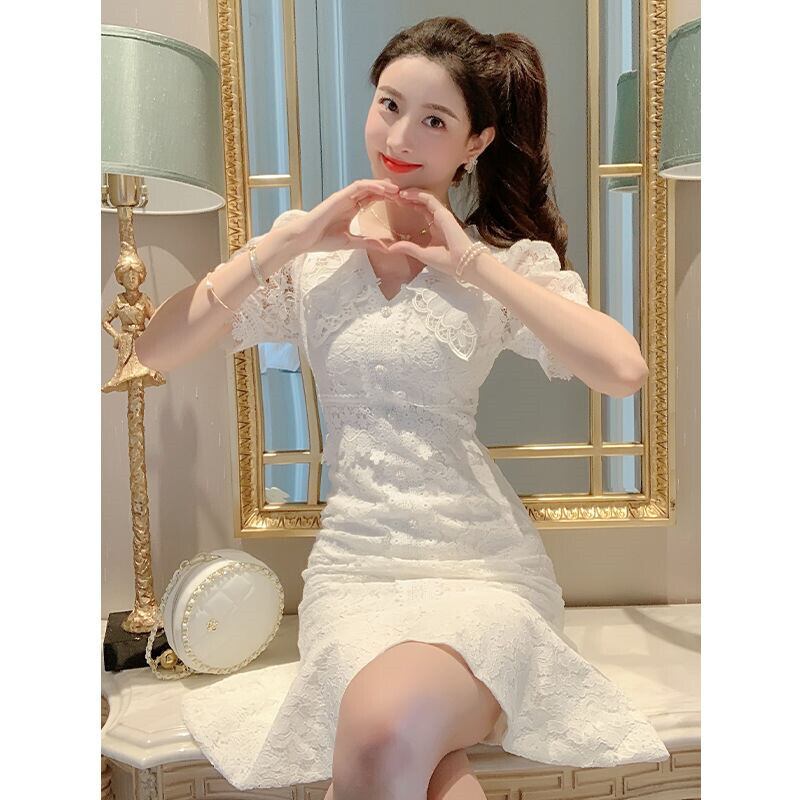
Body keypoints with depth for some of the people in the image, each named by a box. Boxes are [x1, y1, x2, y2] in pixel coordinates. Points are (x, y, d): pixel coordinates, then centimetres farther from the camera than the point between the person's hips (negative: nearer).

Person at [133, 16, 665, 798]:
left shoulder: (508, 258, 3)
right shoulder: (306, 253, 7)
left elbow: (623, 371, -14)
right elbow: (155, 350, -1)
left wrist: (475, 266, -11)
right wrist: (284, 240, -7)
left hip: (484, 565, 0)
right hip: (352, 565, 1)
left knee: (385, 735, -29)